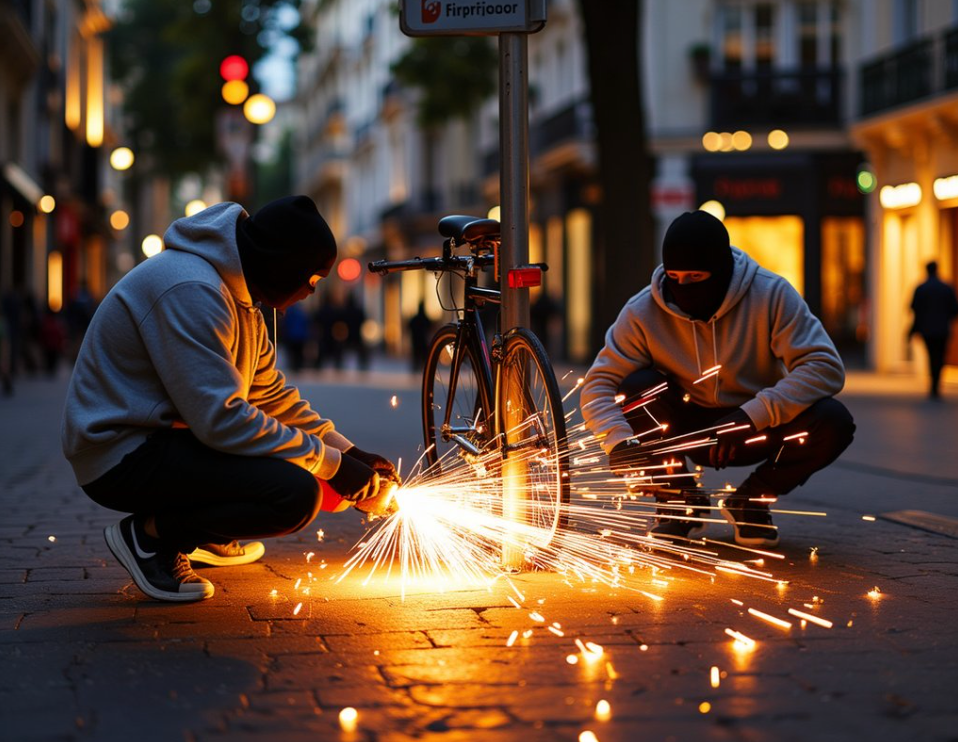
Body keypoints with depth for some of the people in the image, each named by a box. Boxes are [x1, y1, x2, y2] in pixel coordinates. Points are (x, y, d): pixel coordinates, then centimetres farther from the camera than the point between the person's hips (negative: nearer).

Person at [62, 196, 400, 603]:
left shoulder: (235, 290, 10)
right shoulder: (191, 291, -24)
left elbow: (272, 394, 17)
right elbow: (221, 420, -28)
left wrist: (351, 453, 7)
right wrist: (331, 463, -21)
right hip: (122, 456, -11)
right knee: (296, 493, -25)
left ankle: (200, 536, 17)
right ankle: (150, 534, -8)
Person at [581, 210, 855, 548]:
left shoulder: (772, 295, -19)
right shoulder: (643, 312, -16)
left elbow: (825, 366, -26)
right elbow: (597, 386, -16)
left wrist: (751, 415, -36)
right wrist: (619, 441, -37)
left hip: (755, 428, 0)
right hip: (687, 429, 1)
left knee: (833, 422, -29)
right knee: (636, 387, -29)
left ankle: (750, 500, -1)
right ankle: (679, 501, -5)